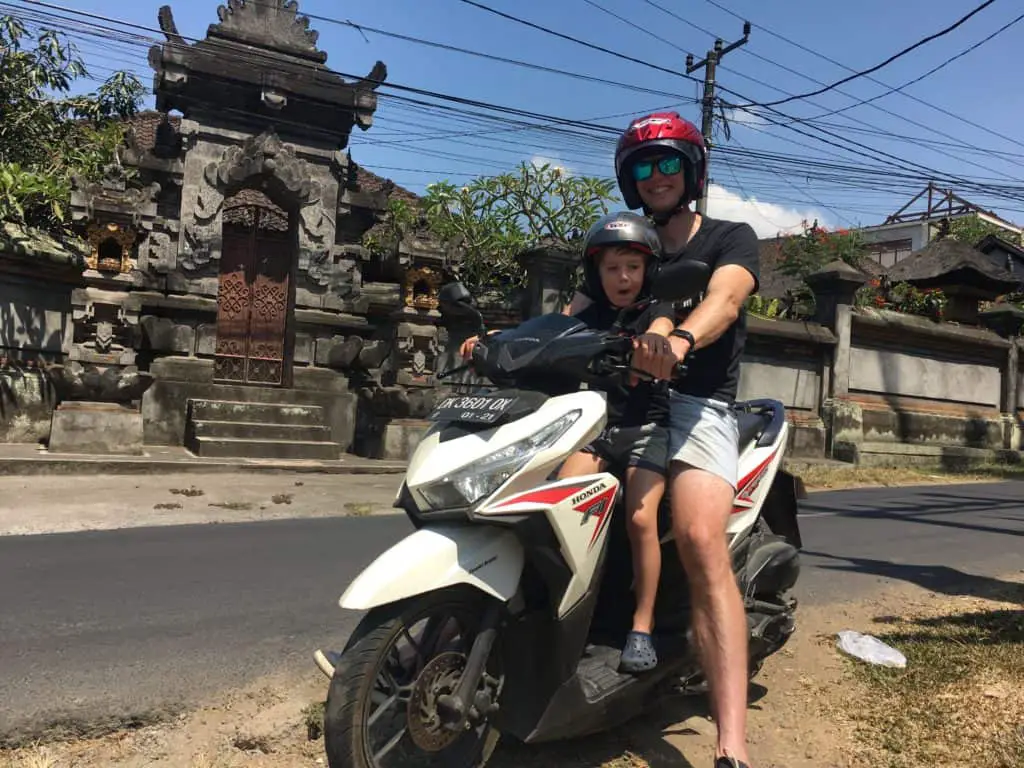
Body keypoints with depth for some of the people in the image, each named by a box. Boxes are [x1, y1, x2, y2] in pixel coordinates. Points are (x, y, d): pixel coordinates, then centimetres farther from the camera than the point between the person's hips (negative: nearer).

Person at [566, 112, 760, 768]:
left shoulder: (731, 239, 9)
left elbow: (724, 297, -15)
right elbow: (570, 317, 10)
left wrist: (682, 339, -38)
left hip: (698, 406, -4)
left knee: (701, 541, -28)